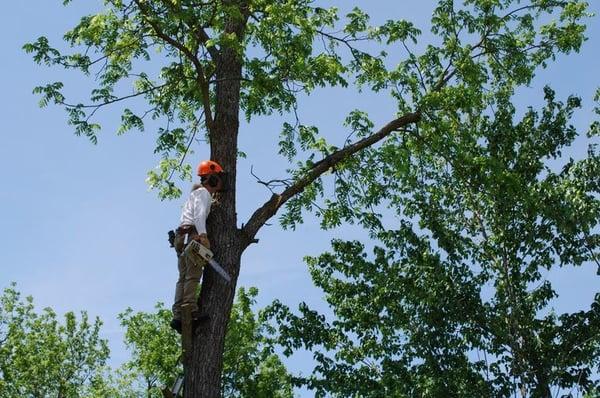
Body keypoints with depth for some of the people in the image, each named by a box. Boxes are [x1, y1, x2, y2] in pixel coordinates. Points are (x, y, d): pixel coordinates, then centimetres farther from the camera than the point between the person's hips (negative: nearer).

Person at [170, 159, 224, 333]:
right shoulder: (203, 193, 1)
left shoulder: (197, 193, 31)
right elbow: (199, 215, -17)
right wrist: (203, 236, -28)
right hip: (192, 235, -9)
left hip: (181, 237, 9)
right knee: (193, 275, -18)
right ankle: (191, 311, -28)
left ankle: (178, 315, -8)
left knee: (184, 277, 0)